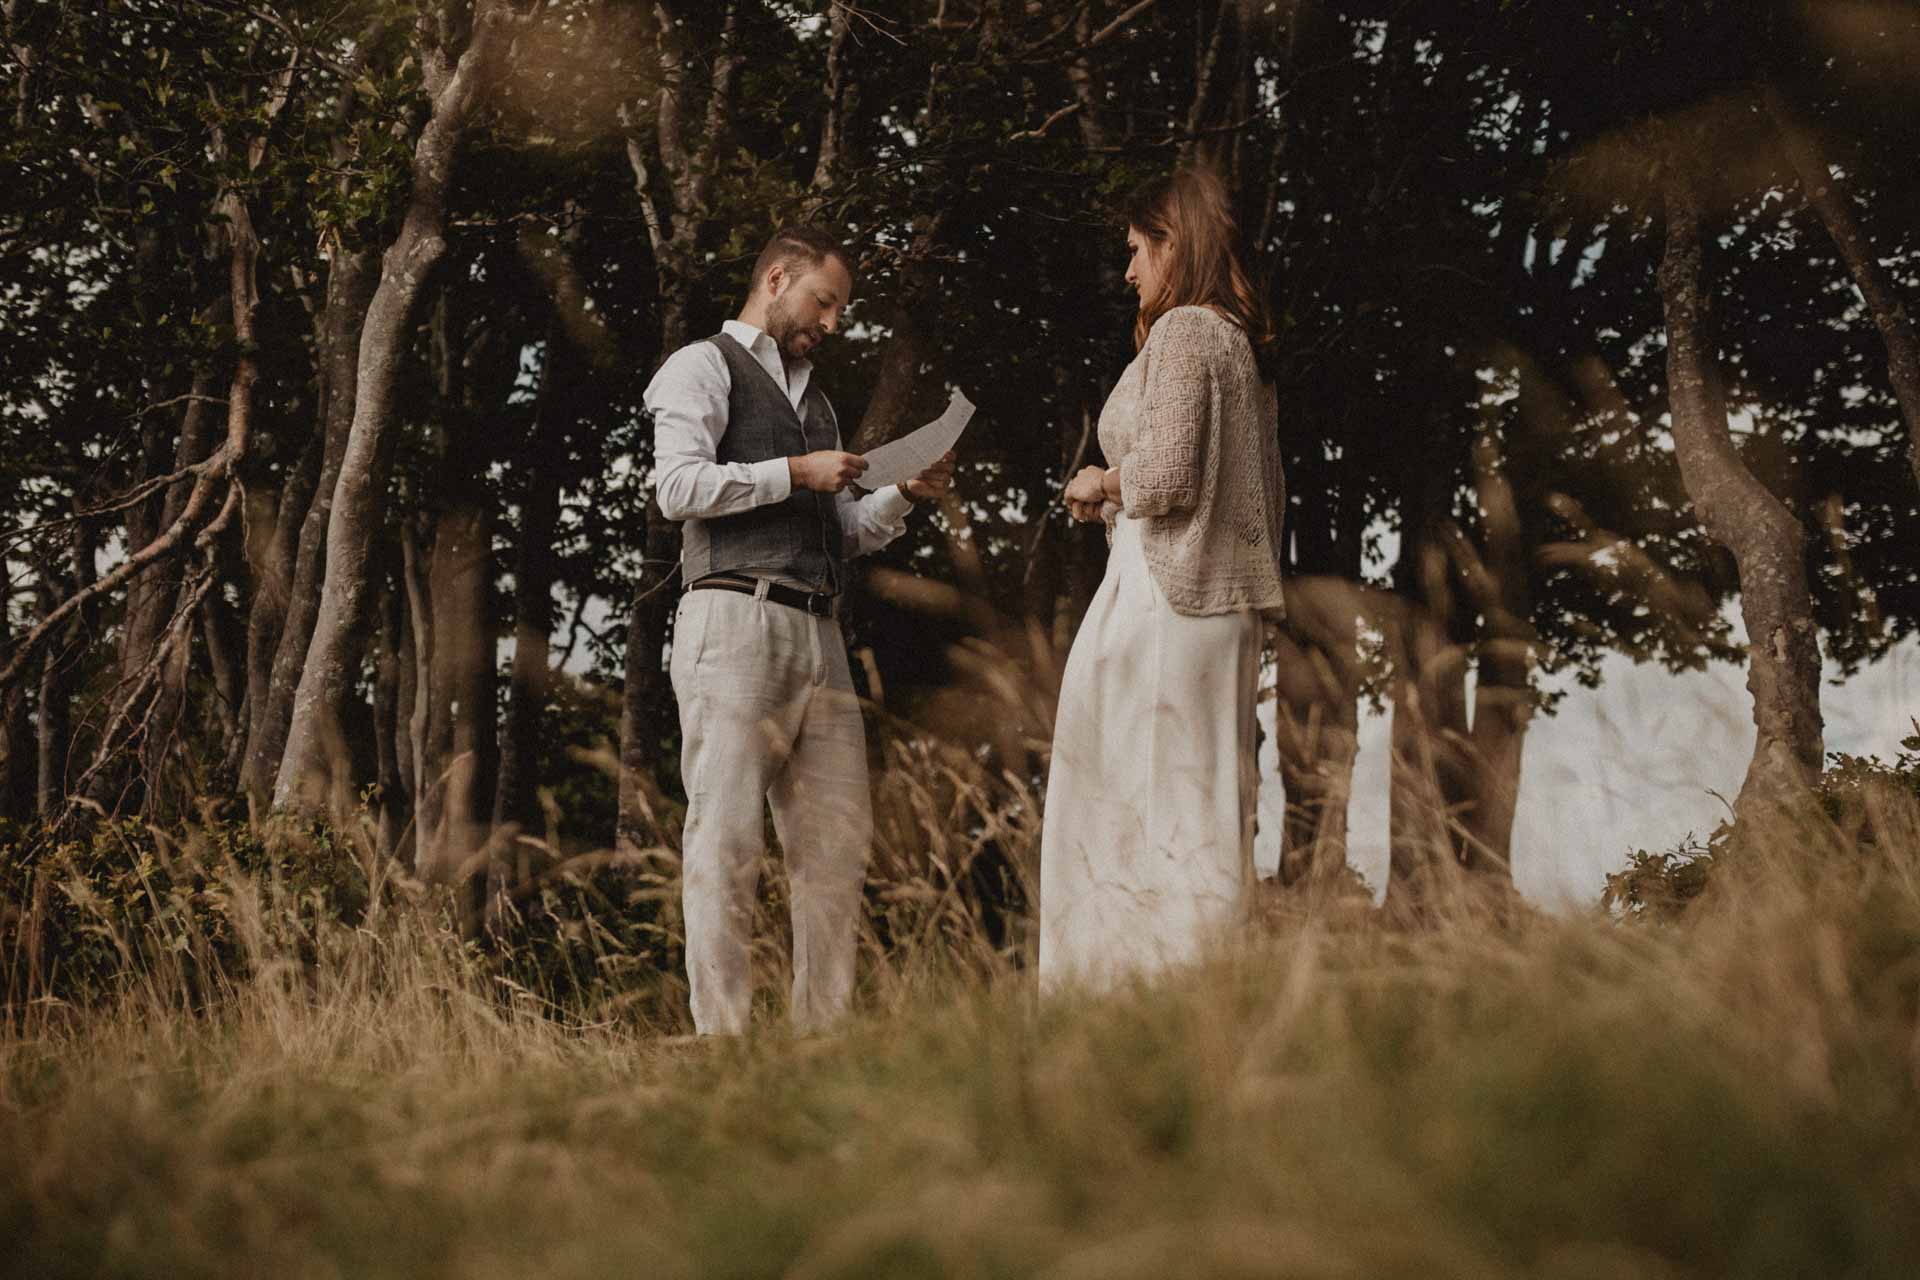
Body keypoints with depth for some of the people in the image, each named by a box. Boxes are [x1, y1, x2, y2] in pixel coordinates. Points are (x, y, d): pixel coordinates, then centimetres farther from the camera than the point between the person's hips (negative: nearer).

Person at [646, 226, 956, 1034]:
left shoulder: (812, 400, 30)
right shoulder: (704, 368, 5)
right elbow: (679, 487, -11)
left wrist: (905, 495, 12)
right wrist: (798, 473, -9)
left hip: (818, 634, 8)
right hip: (735, 621, -8)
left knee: (837, 840, 2)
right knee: (726, 838, -10)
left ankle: (823, 1029, 4)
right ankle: (720, 1034, -11)